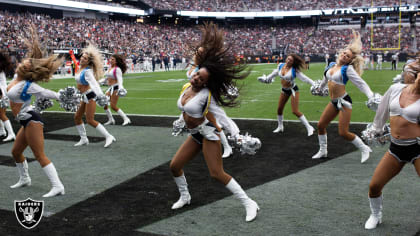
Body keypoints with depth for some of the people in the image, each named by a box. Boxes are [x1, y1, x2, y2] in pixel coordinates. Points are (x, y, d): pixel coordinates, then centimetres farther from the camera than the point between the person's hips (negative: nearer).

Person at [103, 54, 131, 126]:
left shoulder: (117, 69, -10)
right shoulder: (109, 68, 13)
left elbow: (119, 79, -19)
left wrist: (120, 87, -34)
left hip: (115, 88, -8)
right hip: (110, 88, 8)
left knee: (113, 106, -12)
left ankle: (126, 119, -3)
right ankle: (111, 120, 18)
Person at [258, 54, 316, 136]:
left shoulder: (294, 70, -21)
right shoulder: (280, 66, -6)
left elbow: (304, 78, -23)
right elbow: (274, 74, 14)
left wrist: (315, 84, -32)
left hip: (293, 90, -6)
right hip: (284, 90, 6)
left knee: (295, 111, -13)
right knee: (279, 109, 12)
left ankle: (309, 127, -2)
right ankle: (280, 127, 34)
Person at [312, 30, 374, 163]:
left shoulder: (347, 69, -10)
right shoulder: (331, 65, 8)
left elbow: (361, 83, -14)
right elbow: (326, 79, 28)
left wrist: (371, 97, -24)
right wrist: (320, 88, 43)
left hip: (344, 102, -7)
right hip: (334, 102, 7)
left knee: (343, 133, -10)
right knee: (321, 125, 9)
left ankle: (364, 149, 11)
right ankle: (323, 151, 27)